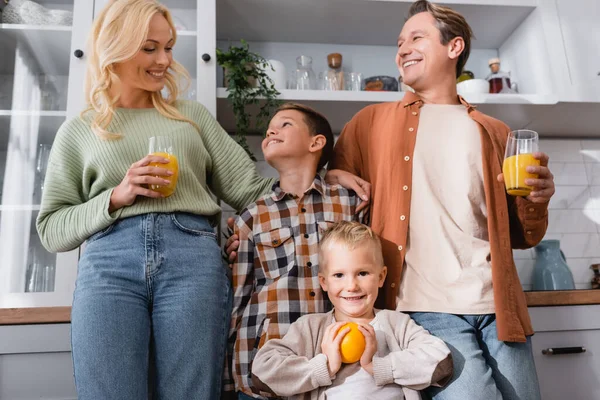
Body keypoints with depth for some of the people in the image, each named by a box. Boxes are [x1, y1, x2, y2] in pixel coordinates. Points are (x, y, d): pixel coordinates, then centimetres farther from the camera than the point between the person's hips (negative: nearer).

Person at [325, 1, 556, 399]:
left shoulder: (493, 133, 15)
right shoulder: (372, 123, 10)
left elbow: (520, 236, 17)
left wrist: (535, 203, -4)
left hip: (496, 307, 3)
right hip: (427, 307, -3)